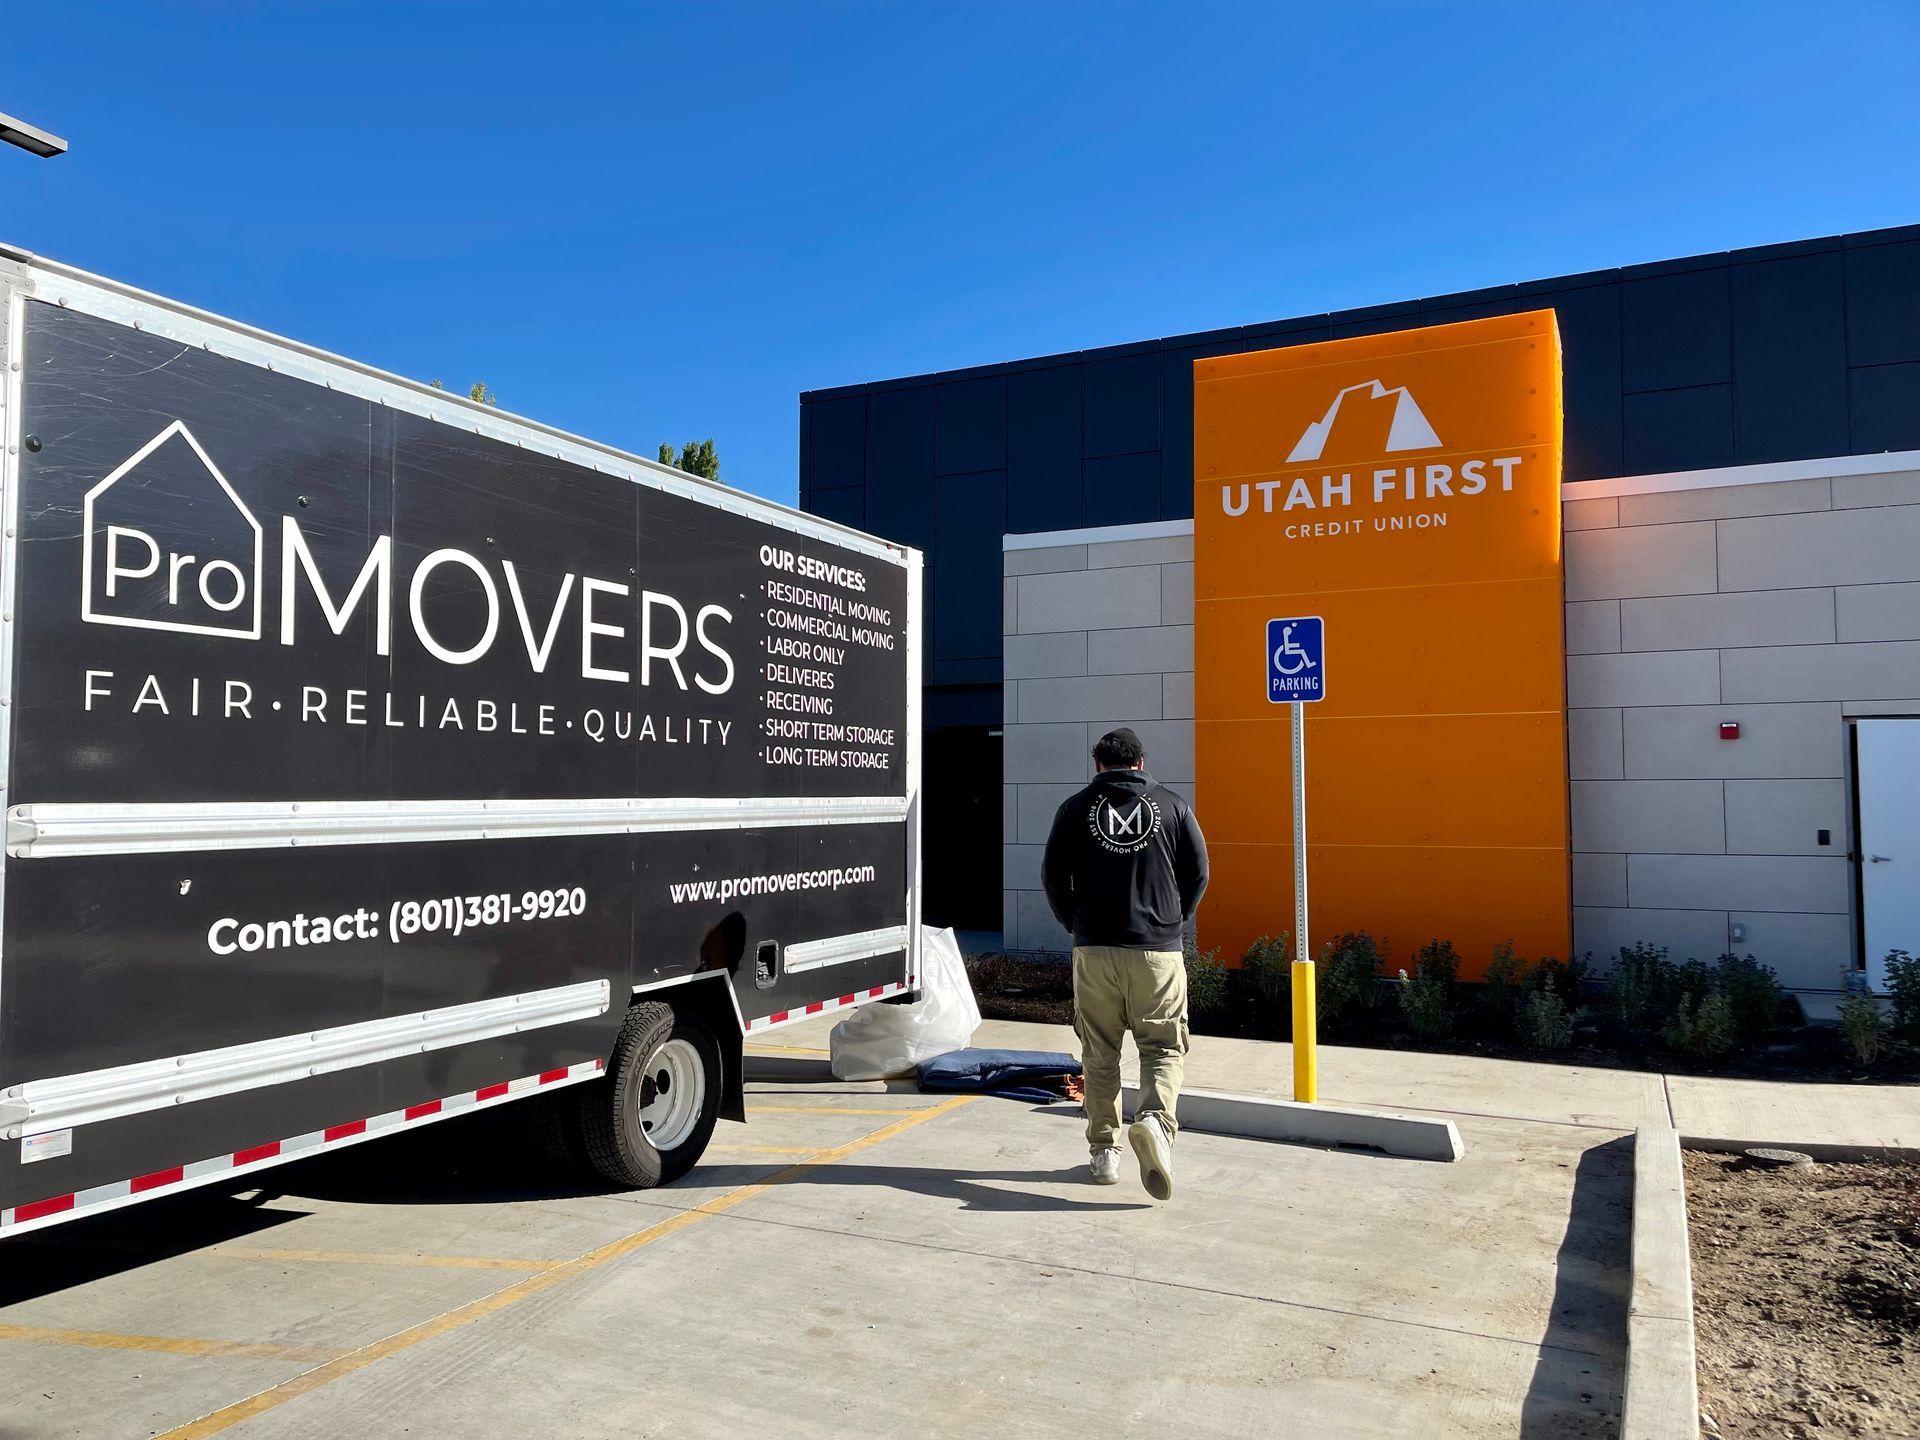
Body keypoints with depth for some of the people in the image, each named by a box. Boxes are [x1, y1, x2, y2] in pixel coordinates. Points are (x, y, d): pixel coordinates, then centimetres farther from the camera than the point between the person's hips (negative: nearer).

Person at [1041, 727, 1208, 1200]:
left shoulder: (1077, 807, 4)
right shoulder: (1172, 805, 5)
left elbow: (1053, 876, 3)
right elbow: (1198, 873, 6)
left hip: (1094, 949, 1)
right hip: (1159, 950, 0)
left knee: (1099, 1054, 11)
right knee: (1163, 1048, 6)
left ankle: (1104, 1151, 14)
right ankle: (1154, 1119, -20)